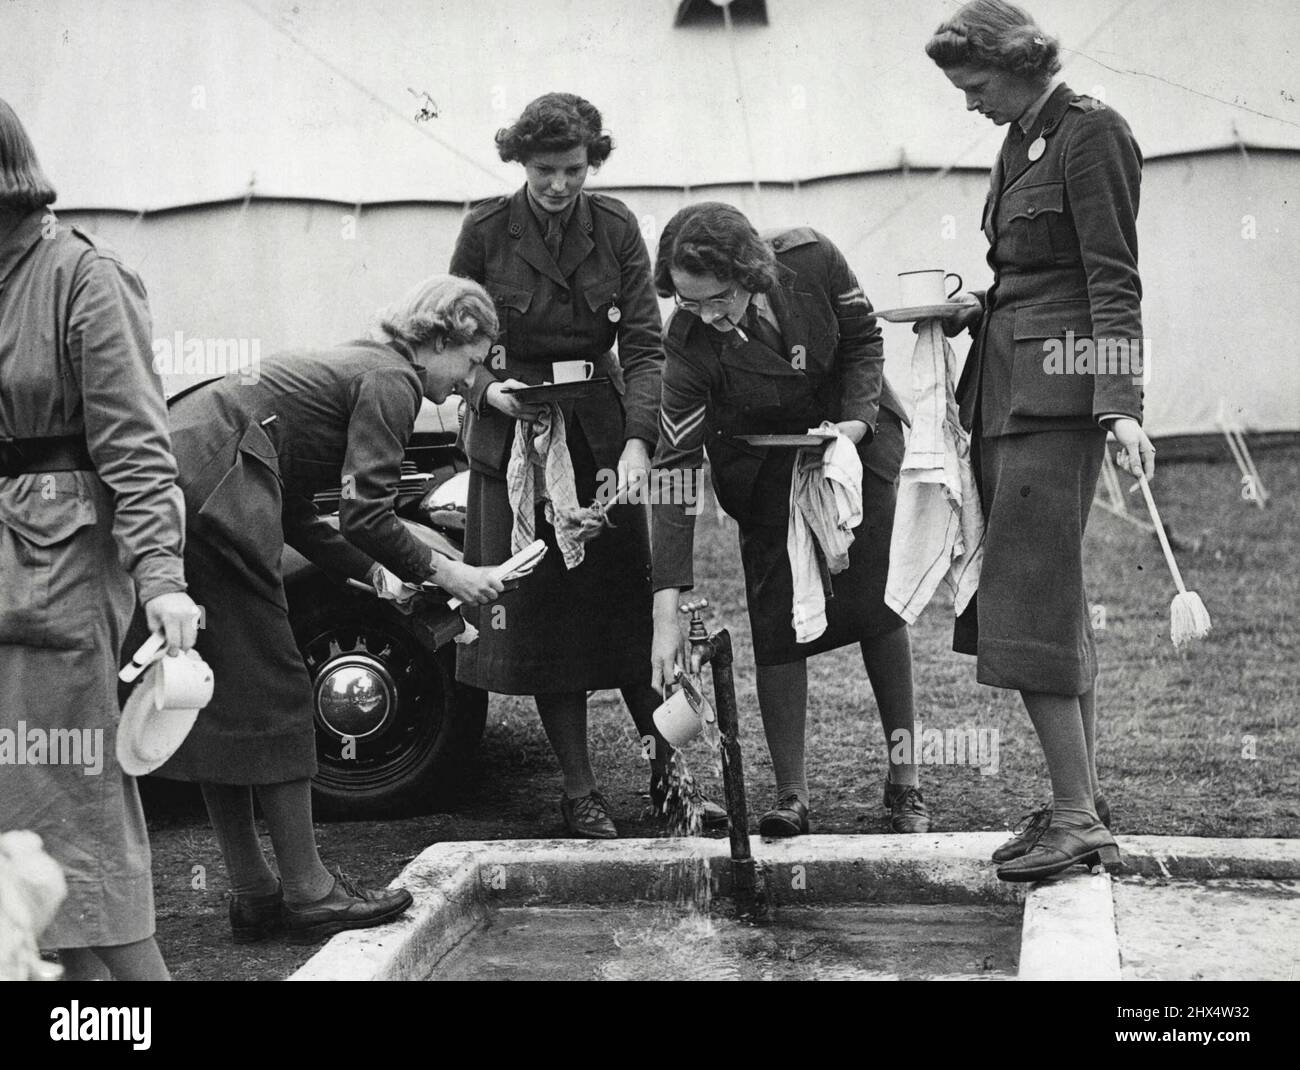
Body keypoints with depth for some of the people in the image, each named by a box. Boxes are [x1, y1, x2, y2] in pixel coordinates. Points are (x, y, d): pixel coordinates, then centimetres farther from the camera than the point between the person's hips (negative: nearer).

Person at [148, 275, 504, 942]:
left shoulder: (350, 364, 26)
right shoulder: (391, 378, -2)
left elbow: (293, 513, 23)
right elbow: (364, 514, -12)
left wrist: (371, 573, 20)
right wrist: (438, 573, -1)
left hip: (165, 477, 10)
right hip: (209, 487, -10)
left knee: (215, 698, 10)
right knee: (271, 693, -3)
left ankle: (253, 896, 17)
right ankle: (309, 894, 4)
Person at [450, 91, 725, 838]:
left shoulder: (616, 228, -3)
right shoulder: (486, 231, -6)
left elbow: (644, 344, -9)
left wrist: (637, 441, -23)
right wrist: (488, 389, -18)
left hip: (602, 437, 1)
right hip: (513, 440, -1)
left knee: (631, 607, 4)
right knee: (541, 618, 2)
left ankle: (669, 774, 16)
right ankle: (580, 792, 11)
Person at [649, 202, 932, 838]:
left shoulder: (810, 260, -26)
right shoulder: (687, 345, -27)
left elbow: (864, 337, -5)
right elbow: (674, 471, -27)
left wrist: (856, 419, -23)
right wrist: (667, 607, -32)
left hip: (855, 430, 1)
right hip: (764, 464, -1)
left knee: (880, 601, -3)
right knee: (775, 622, -7)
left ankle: (904, 781, 9)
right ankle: (791, 796, 3)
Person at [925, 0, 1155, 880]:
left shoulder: (1091, 133, -8)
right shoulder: (1021, 142, 18)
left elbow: (1113, 281, -14)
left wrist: (1122, 405, -21)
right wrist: (978, 308, 6)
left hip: (1059, 390, -9)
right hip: (1007, 387, 9)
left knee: (1030, 601, -10)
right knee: (1056, 603, 10)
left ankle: (1078, 818, -3)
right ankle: (1085, 808, 18)